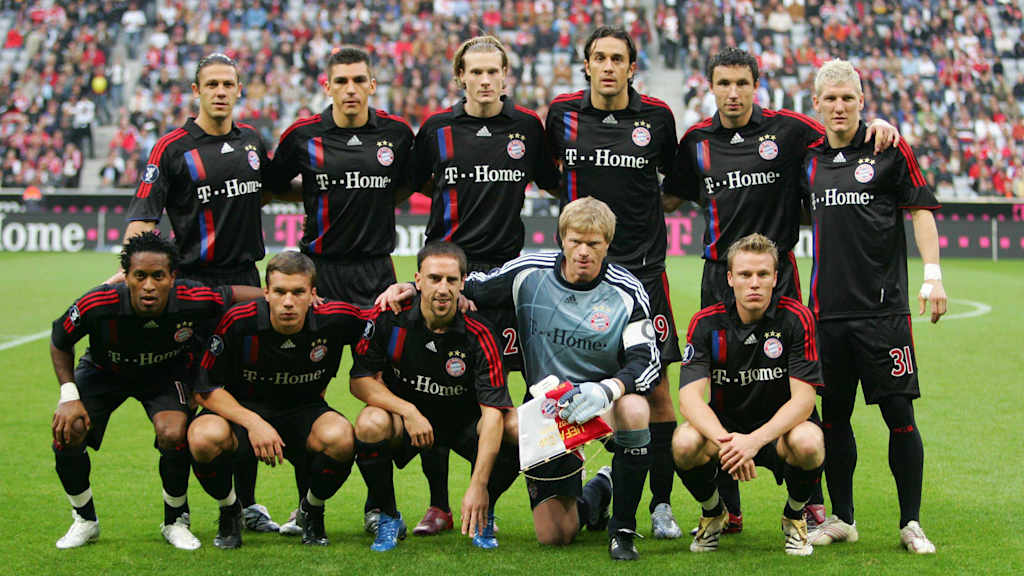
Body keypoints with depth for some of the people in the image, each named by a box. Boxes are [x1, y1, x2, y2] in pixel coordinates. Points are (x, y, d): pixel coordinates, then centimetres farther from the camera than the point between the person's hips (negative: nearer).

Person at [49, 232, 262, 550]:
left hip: (166, 372, 0)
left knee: (173, 435, -27)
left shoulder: (193, 301, -34)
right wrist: (69, 396, -18)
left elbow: (237, 294, -12)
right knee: (67, 433, -21)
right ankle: (85, 520, 8)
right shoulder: (96, 306, -34)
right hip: (104, 370, 0)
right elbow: (59, 343, -12)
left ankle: (175, 521, 2)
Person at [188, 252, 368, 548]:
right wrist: (252, 422, -28)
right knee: (205, 437, -34)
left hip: (304, 412, 1)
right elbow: (205, 389, -15)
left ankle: (312, 510, 2)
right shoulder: (237, 323, -21)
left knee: (339, 437, -33)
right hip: (241, 411, -1)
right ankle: (229, 510, 1)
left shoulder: (334, 320, -17)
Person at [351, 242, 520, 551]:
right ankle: (387, 518, -6)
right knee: (370, 424, -33)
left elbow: (493, 412, -26)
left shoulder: (479, 336, -21)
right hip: (403, 414, 0)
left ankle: (482, 515, 4)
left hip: (464, 421, 0)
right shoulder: (390, 321, -16)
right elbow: (361, 381, -12)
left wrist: (478, 485, -35)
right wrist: (408, 411, -29)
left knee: (511, 441, -29)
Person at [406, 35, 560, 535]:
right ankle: (438, 505, 6)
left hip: (503, 266, 0)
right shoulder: (438, 128, 6)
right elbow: (414, 184, 18)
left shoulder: (527, 126, 6)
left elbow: (552, 181, 17)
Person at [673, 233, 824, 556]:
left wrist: (756, 440, -36)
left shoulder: (796, 318, -15)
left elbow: (803, 399, -20)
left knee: (808, 443, -35)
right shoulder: (706, 323, -11)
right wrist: (725, 440, -39)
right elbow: (689, 396, -20)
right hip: (725, 426, 1)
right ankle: (713, 514, 4)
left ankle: (795, 516, -1)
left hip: (781, 429, -1)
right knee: (684, 443, -30)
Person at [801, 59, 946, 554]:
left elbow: (921, 211, -1)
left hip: (883, 308, -4)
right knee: (834, 415, 8)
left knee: (899, 414, -4)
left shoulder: (890, 151, -1)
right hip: (827, 310, 4)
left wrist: (932, 274, -11)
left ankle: (911, 523, 5)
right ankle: (841, 518, 19)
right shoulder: (810, 159, 11)